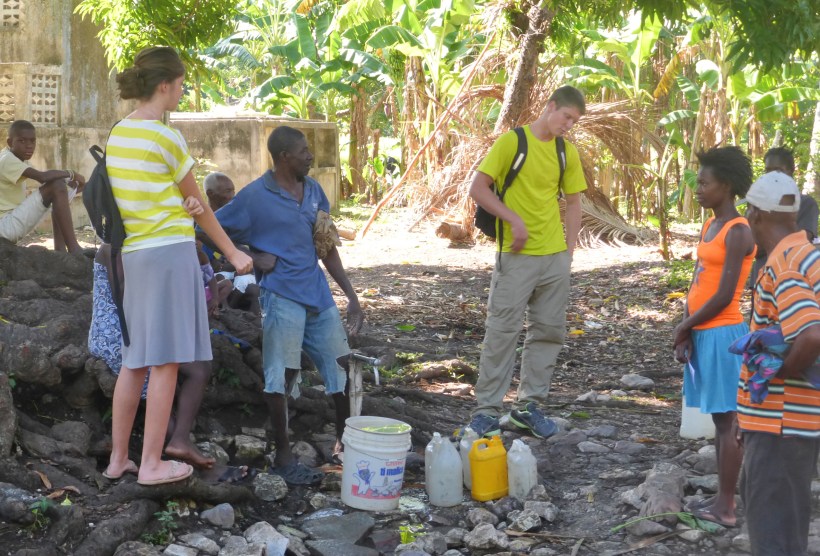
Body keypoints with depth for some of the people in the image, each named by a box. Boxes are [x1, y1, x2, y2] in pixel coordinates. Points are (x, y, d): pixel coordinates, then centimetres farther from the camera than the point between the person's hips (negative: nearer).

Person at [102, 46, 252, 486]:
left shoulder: (117, 134, 11)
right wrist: (233, 254, 9)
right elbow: (198, 206, -2)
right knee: (165, 361, -2)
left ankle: (118, 457, 18)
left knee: (134, 360, 13)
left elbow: (136, 198, 12)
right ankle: (151, 464, 1)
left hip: (132, 254, 8)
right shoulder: (166, 138, -11)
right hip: (169, 252, -8)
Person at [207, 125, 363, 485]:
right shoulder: (255, 196, -7)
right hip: (282, 295, -6)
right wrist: (253, 258, -11)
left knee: (343, 367, 9)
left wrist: (351, 297, 13)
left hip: (318, 293, 6)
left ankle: (345, 443, 25)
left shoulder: (313, 191, 11)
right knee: (281, 376, -5)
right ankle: (283, 458, 6)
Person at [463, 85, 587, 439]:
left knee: (549, 331, 9)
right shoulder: (511, 142, -6)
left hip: (555, 258, 5)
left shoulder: (568, 152, 10)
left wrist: (569, 249, 6)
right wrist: (514, 219, -16)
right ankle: (487, 409, 4)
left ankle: (529, 405, 20)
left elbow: (573, 202, 16)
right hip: (516, 257, -5)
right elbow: (478, 189, -8)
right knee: (502, 331, -4)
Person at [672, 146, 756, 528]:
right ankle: (722, 498, 18)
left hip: (722, 334, -9)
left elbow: (724, 296, -18)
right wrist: (686, 332, -1)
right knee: (718, 419, 12)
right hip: (702, 334, 9)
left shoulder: (737, 232, -14)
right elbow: (697, 283, 10)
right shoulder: (710, 226, 13)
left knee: (727, 420, -4)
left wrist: (684, 326, -6)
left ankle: (726, 507, -1)